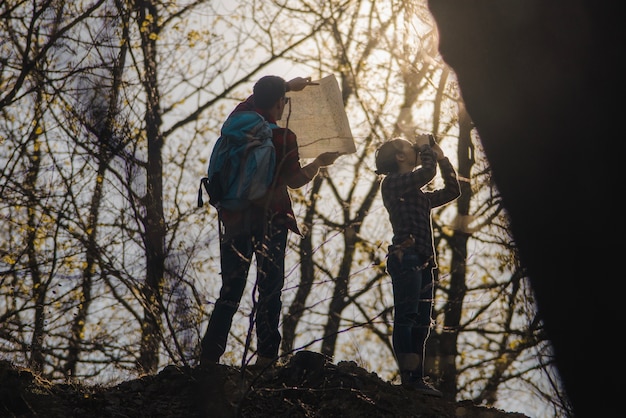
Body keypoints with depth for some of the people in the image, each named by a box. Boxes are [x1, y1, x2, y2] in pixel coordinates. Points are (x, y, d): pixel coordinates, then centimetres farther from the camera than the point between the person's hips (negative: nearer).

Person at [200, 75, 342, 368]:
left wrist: (287, 84, 37)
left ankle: (209, 357, 6)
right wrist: (320, 162, 13)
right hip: (270, 218, -5)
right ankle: (266, 357, -4)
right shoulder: (283, 137, -11)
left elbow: (256, 99, 25)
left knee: (230, 289, 10)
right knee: (269, 289, 0)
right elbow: (295, 180, -4)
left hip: (233, 218, 5)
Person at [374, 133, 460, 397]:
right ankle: (408, 377, -19)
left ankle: (417, 379, 4)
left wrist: (442, 158, 24)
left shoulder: (419, 194, 26)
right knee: (406, 318, -14)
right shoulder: (393, 182, 1)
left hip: (423, 262, 9)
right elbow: (427, 172, -13)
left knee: (421, 324, 4)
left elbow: (452, 191, 29)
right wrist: (426, 146, 5)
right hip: (406, 256, -9)